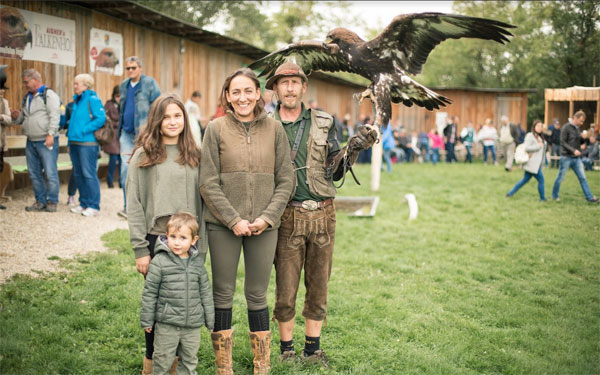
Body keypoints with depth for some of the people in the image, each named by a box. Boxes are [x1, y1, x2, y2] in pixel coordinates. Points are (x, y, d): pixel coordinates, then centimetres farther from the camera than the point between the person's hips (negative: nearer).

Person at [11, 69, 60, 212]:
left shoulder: (49, 95, -6)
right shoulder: (27, 98, 19)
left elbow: (54, 116, -14)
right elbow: (23, 118, 26)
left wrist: (50, 134, -22)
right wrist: (16, 117, 4)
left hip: (46, 141, -8)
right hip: (31, 142, 8)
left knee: (50, 173, -7)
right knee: (34, 174, 10)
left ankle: (52, 201, 3)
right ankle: (40, 201, 18)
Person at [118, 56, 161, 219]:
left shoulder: (150, 83, -4)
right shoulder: (124, 85, 14)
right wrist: (120, 129, 17)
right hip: (127, 133, 5)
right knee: (126, 168, -2)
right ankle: (128, 206, 2)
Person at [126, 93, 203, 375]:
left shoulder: (193, 155, 10)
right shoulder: (143, 156, 0)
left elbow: (200, 200, 11)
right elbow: (134, 206, -2)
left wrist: (200, 244, 6)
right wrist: (140, 249, -8)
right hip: (157, 239, -3)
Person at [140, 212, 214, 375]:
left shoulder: (197, 262, 3)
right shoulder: (159, 261, -9)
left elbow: (205, 292, 10)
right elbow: (149, 292, -5)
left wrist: (210, 319, 12)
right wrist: (146, 320, -4)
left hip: (193, 325, 3)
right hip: (166, 324, -3)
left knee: (189, 360, 16)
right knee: (163, 360, 8)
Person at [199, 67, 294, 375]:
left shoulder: (274, 129, 4)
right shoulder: (216, 129, 0)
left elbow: (286, 179, 4)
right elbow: (208, 183, -4)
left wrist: (268, 217, -8)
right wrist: (233, 220, -11)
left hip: (264, 226, 1)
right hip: (223, 225, -1)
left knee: (257, 296, 8)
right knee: (223, 295, 5)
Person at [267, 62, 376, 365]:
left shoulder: (323, 123, 8)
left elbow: (335, 172, 8)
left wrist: (352, 149, -8)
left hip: (322, 215, 2)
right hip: (288, 217, -2)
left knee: (318, 286, 9)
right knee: (285, 289, 1)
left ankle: (313, 349, 22)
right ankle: (286, 350, 18)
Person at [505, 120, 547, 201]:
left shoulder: (540, 137, 18)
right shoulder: (530, 136, -12)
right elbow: (527, 148, -22)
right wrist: (538, 146, -16)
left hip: (537, 164, 9)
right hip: (532, 164, -9)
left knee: (525, 180, 12)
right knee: (541, 180, -4)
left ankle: (510, 193, 17)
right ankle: (542, 198, 8)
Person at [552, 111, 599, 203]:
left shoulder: (578, 128, 11)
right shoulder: (566, 127, -11)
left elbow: (579, 142, 18)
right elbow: (563, 143, -16)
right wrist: (573, 150, -24)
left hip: (576, 158, 6)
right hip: (566, 157, -6)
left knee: (583, 178, 4)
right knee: (560, 178, 4)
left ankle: (589, 197, 6)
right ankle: (554, 196, 19)